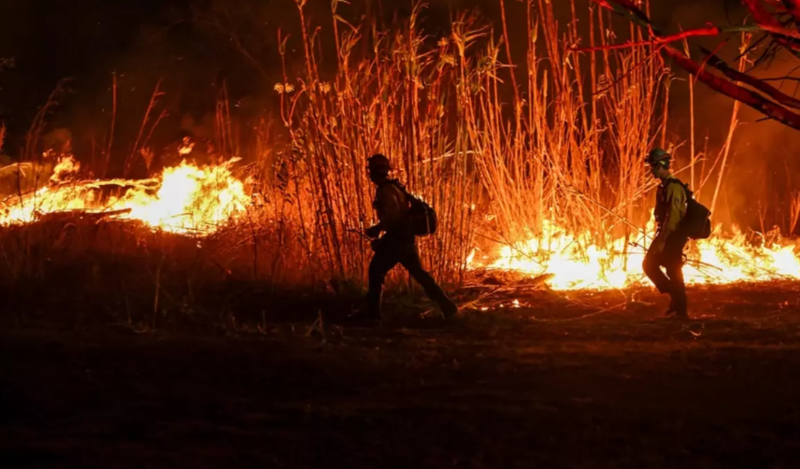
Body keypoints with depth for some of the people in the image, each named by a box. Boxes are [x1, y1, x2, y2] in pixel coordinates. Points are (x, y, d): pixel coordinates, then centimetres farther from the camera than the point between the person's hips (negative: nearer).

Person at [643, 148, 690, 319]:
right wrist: (659, 238, 20)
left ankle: (681, 311, 4)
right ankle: (675, 300, 13)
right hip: (666, 234, 10)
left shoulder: (673, 187, -19)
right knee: (649, 265, 10)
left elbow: (673, 216, -24)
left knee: (674, 273, -4)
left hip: (673, 236, -10)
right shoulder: (664, 186, 13)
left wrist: (661, 240, -24)